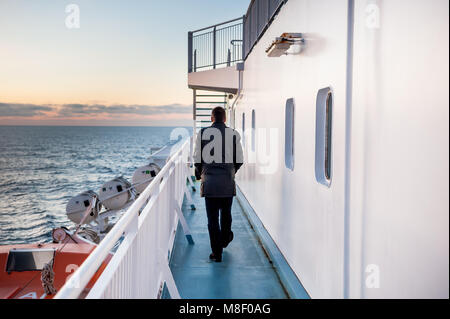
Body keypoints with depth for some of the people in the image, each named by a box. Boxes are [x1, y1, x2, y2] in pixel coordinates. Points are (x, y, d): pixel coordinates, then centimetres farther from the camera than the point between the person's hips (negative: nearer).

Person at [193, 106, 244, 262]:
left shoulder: (203, 133, -2)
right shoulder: (234, 134, 0)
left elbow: (197, 159, 1)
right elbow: (239, 160, 2)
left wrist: (199, 174, 20)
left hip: (209, 182, -1)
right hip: (228, 182, 1)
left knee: (212, 217, 4)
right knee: (226, 212, 22)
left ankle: (216, 252, 6)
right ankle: (225, 238, 41)